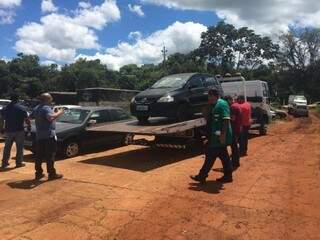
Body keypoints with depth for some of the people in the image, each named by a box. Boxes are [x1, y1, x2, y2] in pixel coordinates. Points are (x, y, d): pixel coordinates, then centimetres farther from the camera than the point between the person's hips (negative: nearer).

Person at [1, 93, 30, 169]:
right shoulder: (21, 108, -9)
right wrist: (29, 125, 7)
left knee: (7, 147, 14)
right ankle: (19, 162, 8)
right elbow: (26, 120, -10)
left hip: (8, 131, 4)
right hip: (19, 130, -4)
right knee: (19, 147, 6)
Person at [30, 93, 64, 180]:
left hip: (39, 135, 9)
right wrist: (59, 113, -19)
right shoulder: (46, 108, -13)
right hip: (48, 135, -9)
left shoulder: (36, 108, 15)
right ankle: (52, 174, 0)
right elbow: (50, 117, -32)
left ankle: (38, 173, 17)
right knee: (50, 156, -4)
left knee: (39, 155, 12)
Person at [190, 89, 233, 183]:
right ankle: (228, 176, 23)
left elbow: (226, 120, -22)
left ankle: (202, 176, 5)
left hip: (220, 136, -10)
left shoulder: (222, 104, -13)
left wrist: (223, 135, -26)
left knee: (211, 156, -3)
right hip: (216, 136, 10)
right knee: (223, 156, 14)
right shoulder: (215, 105, 17)